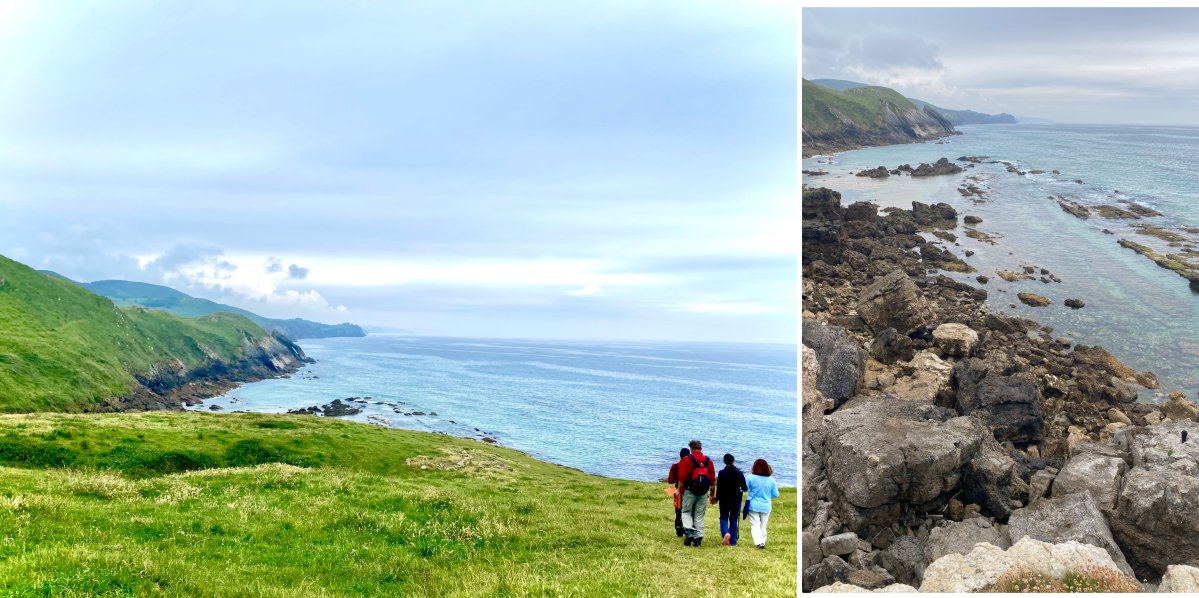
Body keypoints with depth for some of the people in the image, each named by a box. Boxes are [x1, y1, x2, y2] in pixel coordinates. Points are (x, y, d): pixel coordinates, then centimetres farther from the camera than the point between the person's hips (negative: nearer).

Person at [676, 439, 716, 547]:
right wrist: (712, 494, 15)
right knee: (699, 516, 10)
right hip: (703, 493, 3)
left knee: (686, 513, 10)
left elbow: (682, 478, -10)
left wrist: (680, 491, 1)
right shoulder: (708, 461, 5)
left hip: (690, 491, -3)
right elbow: (713, 480, 7)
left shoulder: (687, 460, -7)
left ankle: (689, 532, -11)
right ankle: (698, 539, 7)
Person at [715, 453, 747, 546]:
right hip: (736, 500, 2)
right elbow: (744, 488, 3)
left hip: (724, 500, -2)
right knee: (734, 520, 11)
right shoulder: (739, 473, -3)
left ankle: (726, 533, -20)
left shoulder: (721, 473, -12)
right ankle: (733, 541, 10)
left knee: (724, 518, 8)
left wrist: (717, 498, 4)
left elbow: (719, 488, -10)